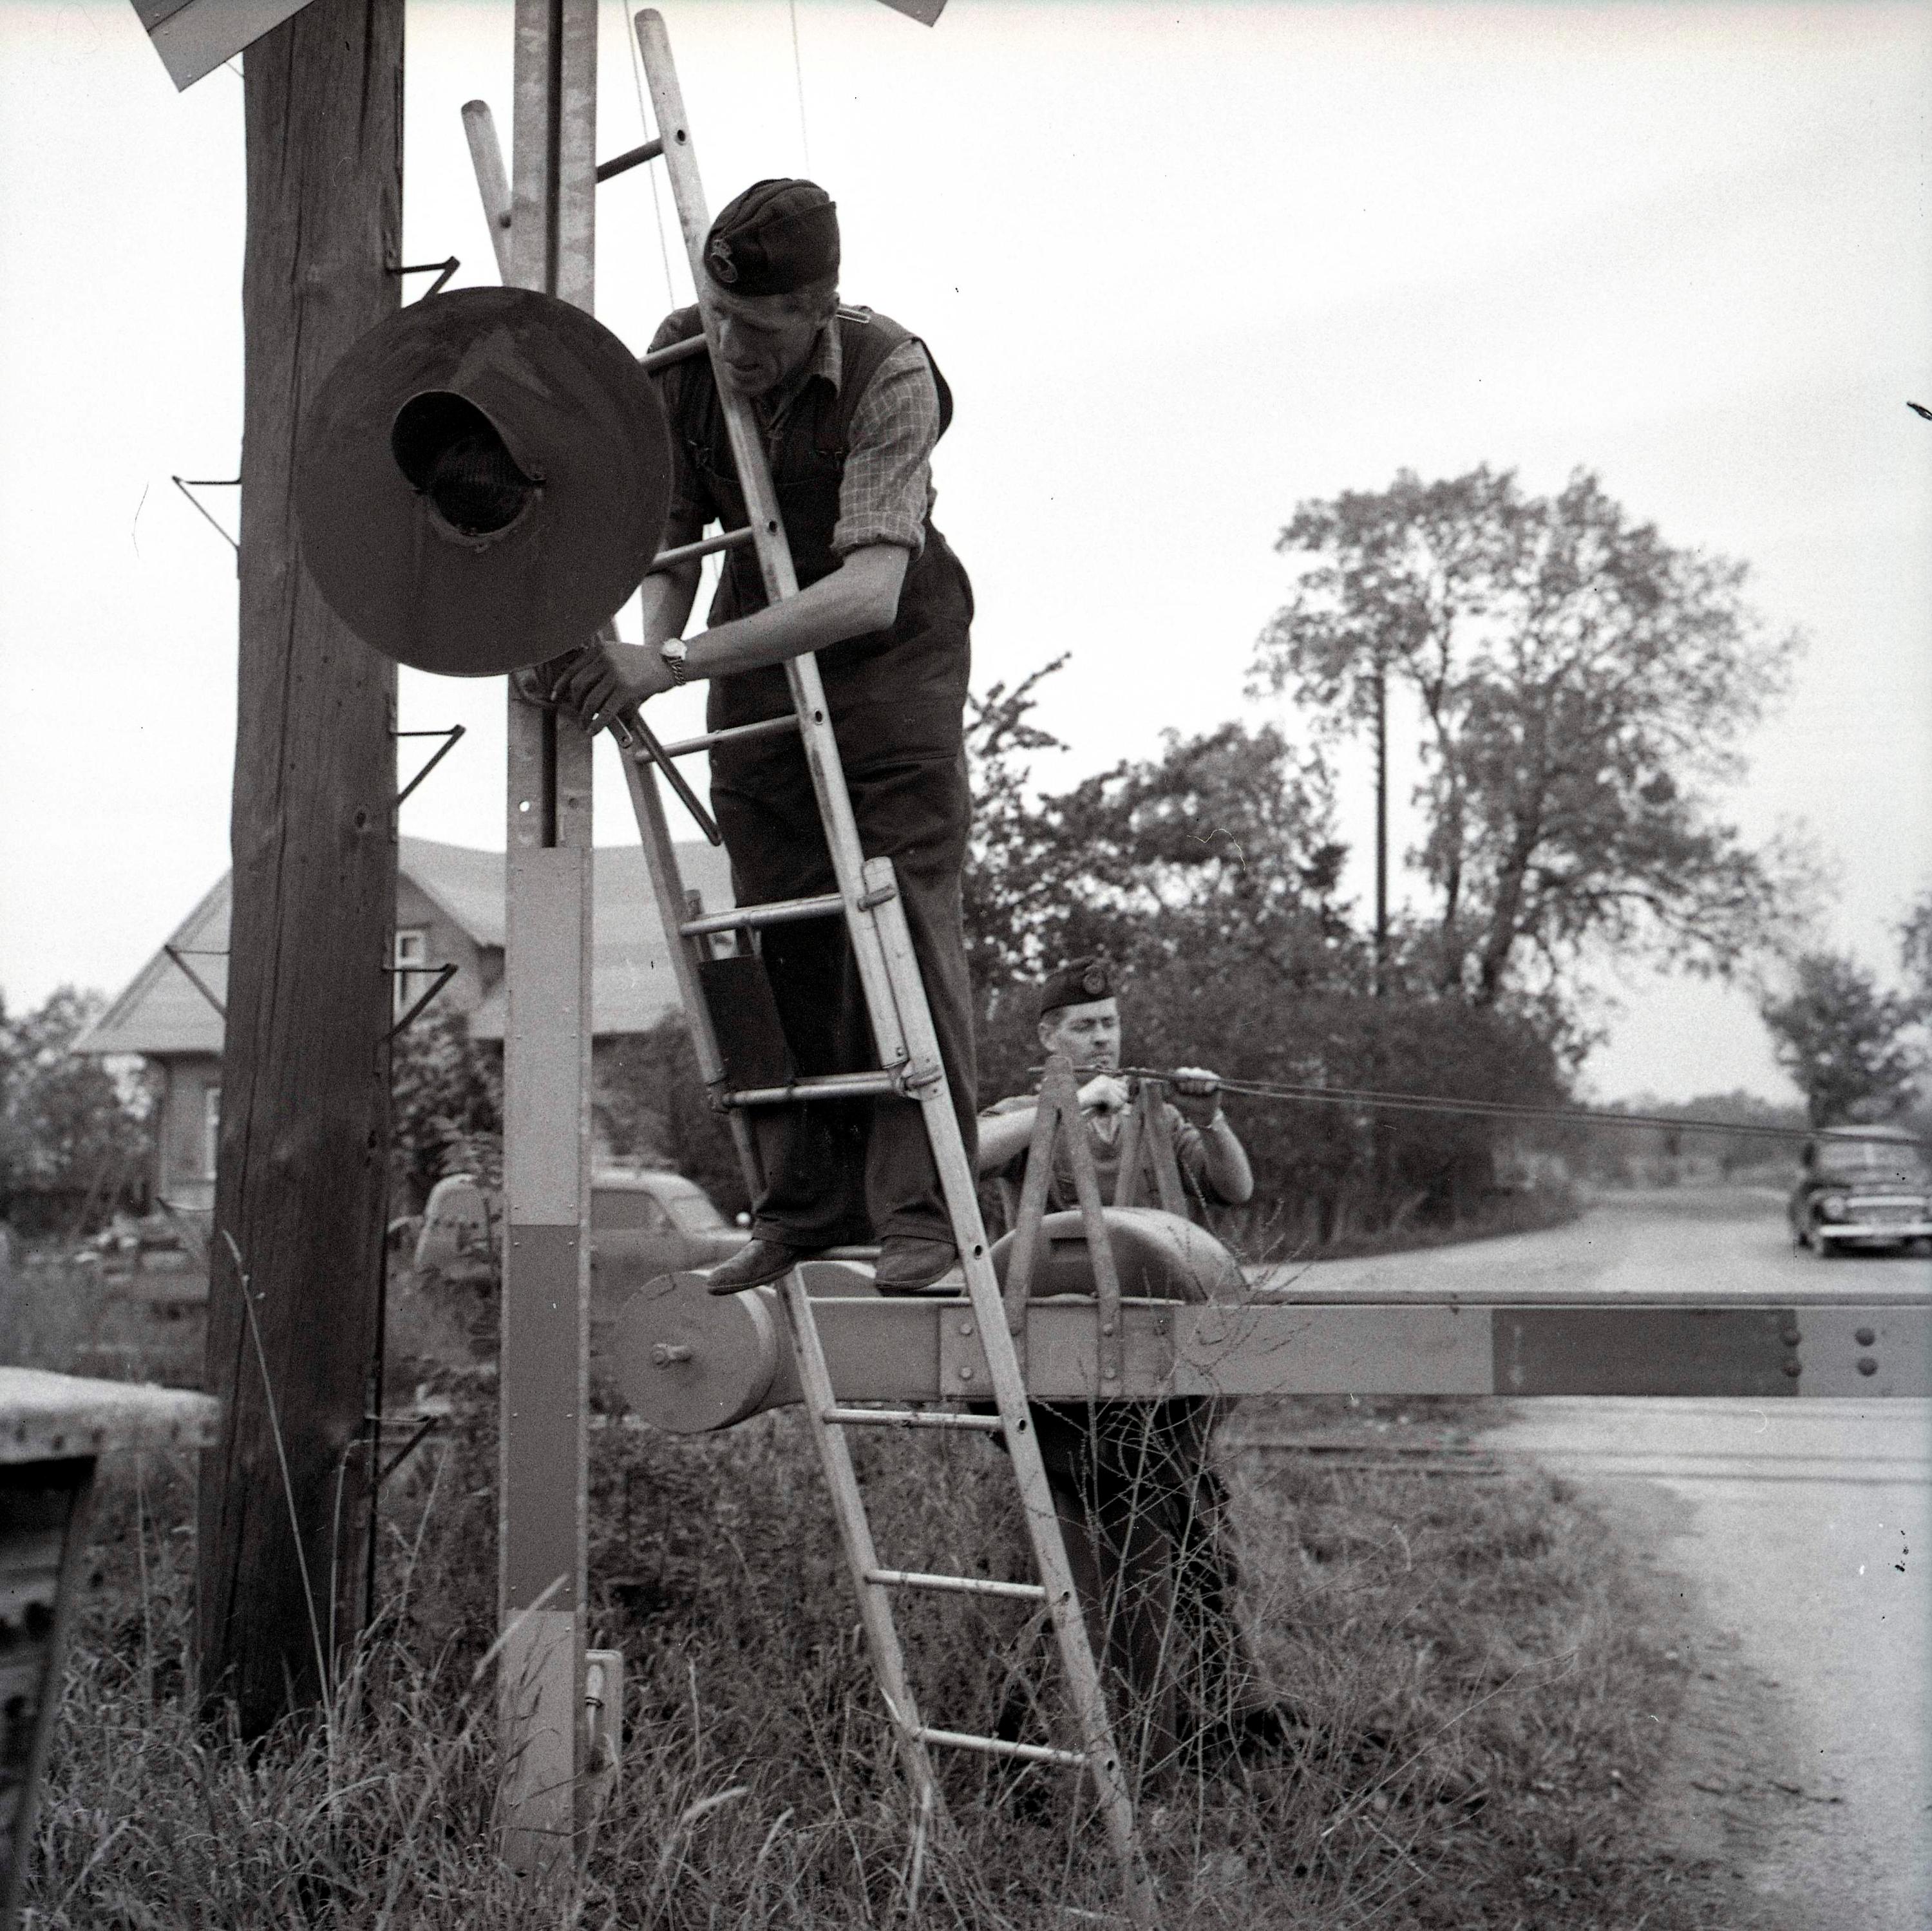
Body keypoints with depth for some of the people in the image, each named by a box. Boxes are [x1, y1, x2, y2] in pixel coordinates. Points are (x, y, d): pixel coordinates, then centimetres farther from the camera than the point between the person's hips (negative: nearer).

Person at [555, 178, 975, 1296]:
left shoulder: (891, 374, -27)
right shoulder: (679, 353, -11)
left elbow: (870, 587, -38)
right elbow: (675, 525, 1)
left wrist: (674, 663, -44)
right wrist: (652, 645, -19)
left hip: (887, 649, -4)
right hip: (753, 657, 5)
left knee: (905, 913, -12)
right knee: (778, 930, 2)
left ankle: (921, 1212, -10)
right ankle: (809, 1200, 10)